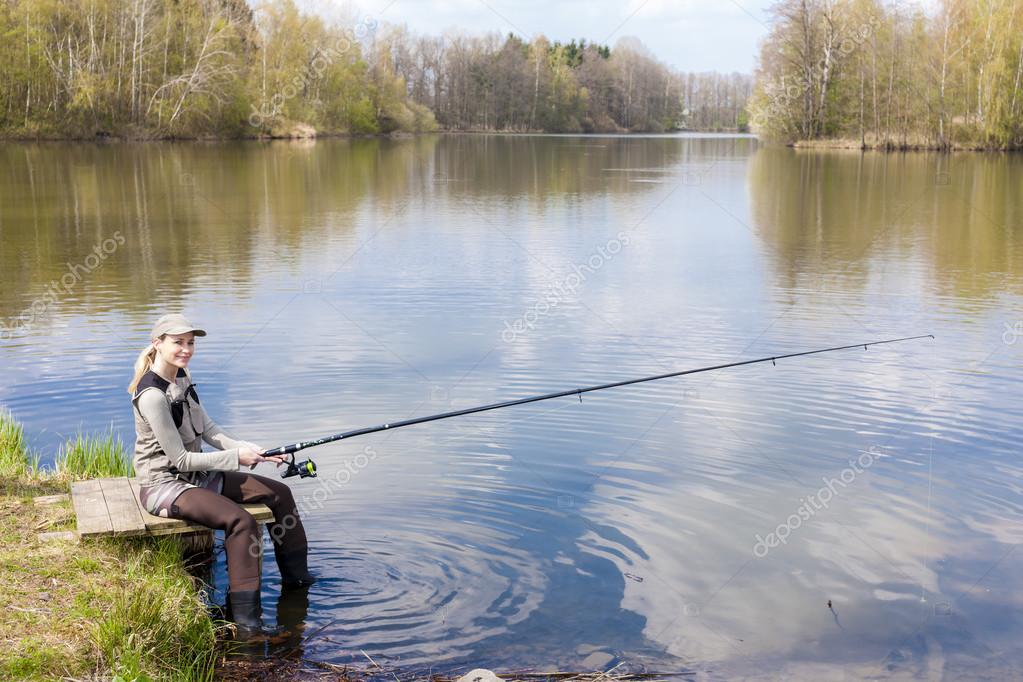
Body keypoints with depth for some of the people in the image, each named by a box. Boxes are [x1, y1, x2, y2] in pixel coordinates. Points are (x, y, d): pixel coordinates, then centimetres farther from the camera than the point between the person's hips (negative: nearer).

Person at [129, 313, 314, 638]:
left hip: (195, 475, 9)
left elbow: (209, 430, 5)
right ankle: (247, 621, -23)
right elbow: (180, 459, -21)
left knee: (278, 492, 7)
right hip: (164, 484, -9)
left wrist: (249, 449, -10)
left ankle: (295, 576, 23)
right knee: (241, 521, -30)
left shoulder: (182, 377, 5)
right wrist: (237, 458, -20)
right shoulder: (152, 395, -23)